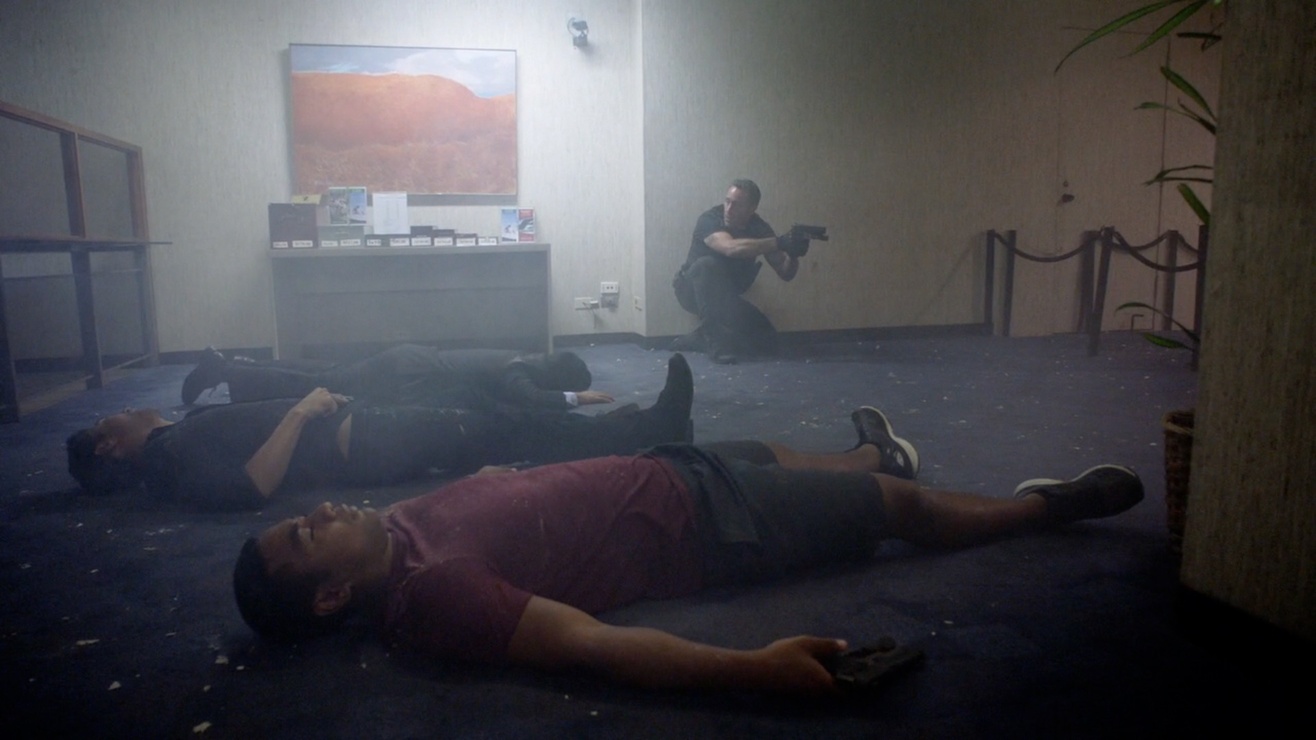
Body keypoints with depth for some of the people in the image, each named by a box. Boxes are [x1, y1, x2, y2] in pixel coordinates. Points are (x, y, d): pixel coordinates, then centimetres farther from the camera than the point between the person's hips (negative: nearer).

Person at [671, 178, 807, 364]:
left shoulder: (759, 228, -8)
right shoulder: (710, 219, -22)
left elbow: (785, 274, -8)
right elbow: (731, 248, -43)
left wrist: (793, 254, -31)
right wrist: (778, 243, -45)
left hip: (726, 297, 5)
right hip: (693, 290, -5)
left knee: (767, 341, -11)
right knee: (707, 264, -37)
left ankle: (700, 339, 3)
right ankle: (714, 339, -31)